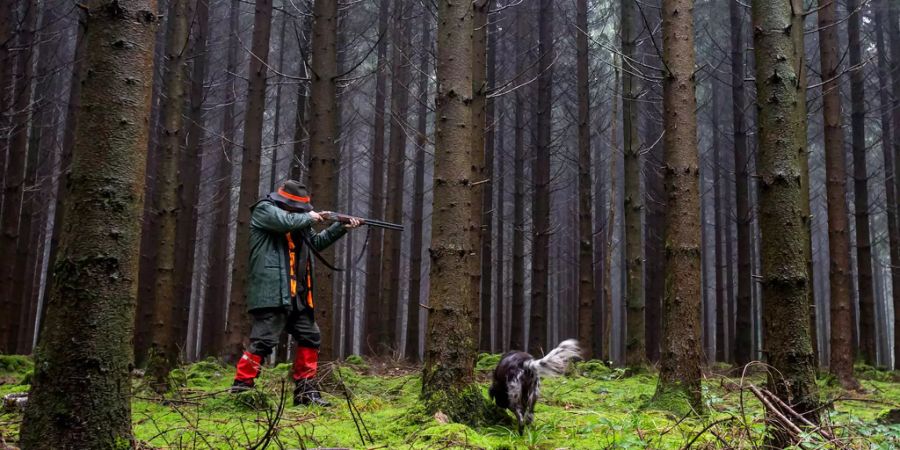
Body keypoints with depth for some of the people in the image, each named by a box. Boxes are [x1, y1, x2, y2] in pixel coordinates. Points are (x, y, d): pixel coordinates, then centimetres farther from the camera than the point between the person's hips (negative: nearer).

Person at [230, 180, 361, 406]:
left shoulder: (297, 219, 23)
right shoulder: (264, 210, -3)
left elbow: (316, 242, 32)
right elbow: (286, 222, -23)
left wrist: (341, 227, 23)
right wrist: (309, 217, -5)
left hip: (297, 295, 9)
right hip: (272, 293, -9)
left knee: (310, 338, 10)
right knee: (263, 341, -11)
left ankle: (305, 390, 17)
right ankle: (240, 387, -5)